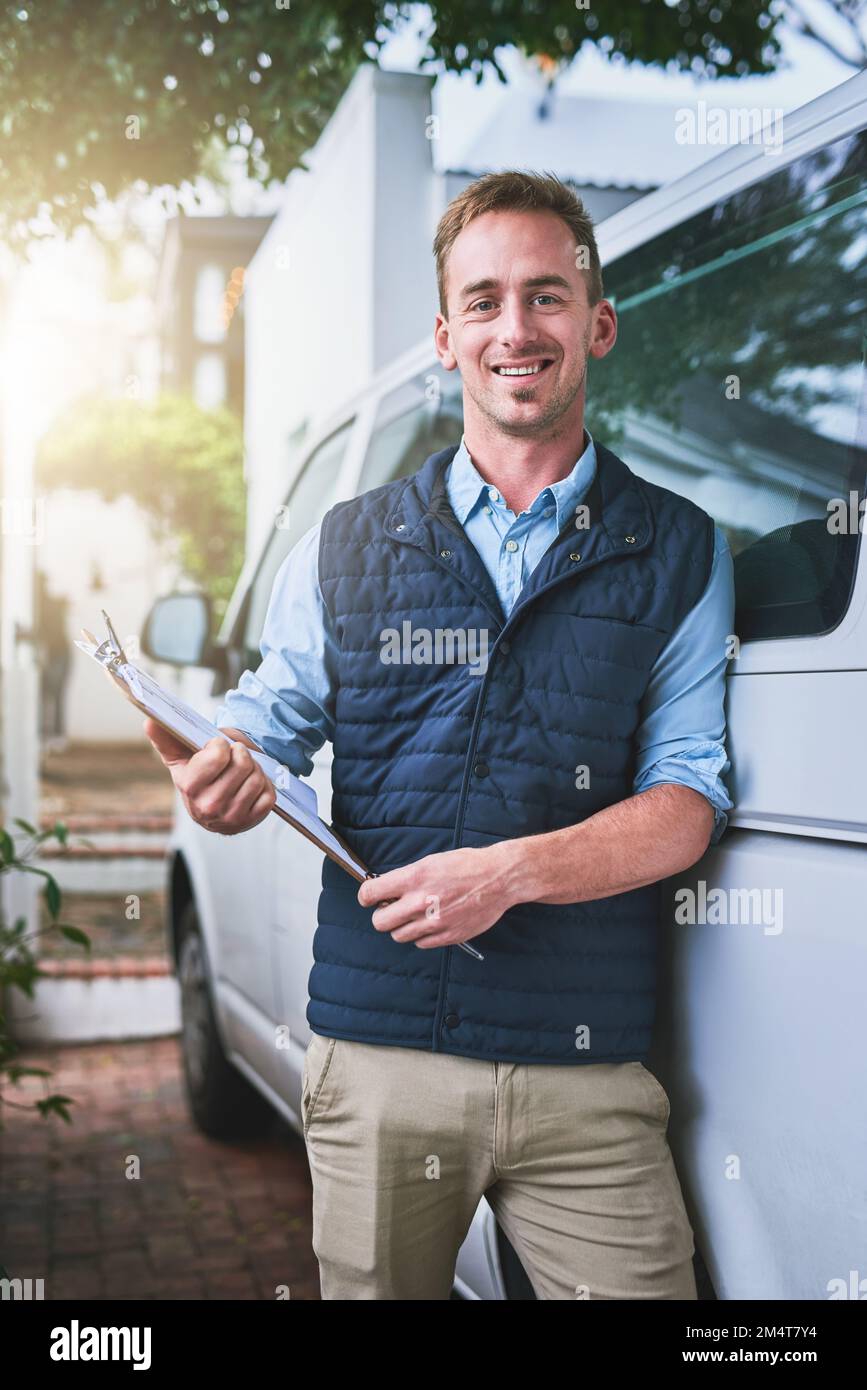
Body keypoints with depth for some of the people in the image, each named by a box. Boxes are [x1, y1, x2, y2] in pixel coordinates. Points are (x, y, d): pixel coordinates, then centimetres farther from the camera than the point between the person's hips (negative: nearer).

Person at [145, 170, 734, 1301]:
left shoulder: (679, 552, 5)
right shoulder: (346, 549, 10)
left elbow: (689, 794, -2)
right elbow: (266, 729, 12)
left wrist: (513, 871, -18)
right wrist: (226, 777, -13)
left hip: (588, 1078, -1)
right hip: (377, 1057, 1)